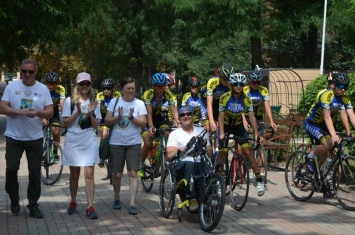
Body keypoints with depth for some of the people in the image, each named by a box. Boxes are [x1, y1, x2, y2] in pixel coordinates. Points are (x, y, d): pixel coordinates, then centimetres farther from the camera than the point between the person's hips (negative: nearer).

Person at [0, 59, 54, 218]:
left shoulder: (43, 89, 0)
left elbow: (50, 113, -2)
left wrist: (37, 113, -23)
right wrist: (19, 112, -22)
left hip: (35, 138, 1)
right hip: (14, 137, -1)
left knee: (35, 172, 4)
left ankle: (33, 204, 13)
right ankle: (14, 198, 20)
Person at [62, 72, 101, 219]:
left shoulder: (93, 102, 5)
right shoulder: (70, 101, 0)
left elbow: (96, 126, 3)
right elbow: (66, 123, -5)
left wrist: (91, 113, -14)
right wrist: (78, 112, -18)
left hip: (89, 142, 0)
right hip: (73, 142, 0)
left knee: (89, 174, -8)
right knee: (74, 174, 10)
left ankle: (90, 207, -9)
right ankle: (73, 202, 26)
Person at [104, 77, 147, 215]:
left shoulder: (139, 103, 1)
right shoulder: (114, 102, 2)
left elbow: (143, 123, -6)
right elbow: (107, 121, -1)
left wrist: (131, 117, -22)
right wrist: (118, 117, -19)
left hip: (134, 143, -1)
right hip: (116, 143, 1)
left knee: (133, 173, -8)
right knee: (117, 174, 7)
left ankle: (132, 204, -8)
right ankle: (117, 198, 28)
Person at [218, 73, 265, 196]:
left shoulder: (246, 99, -16)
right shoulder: (225, 98, -21)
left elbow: (251, 116, -16)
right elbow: (221, 116, -21)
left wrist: (256, 133, -25)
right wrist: (221, 133, -31)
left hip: (238, 126, 1)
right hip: (226, 126, -1)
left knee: (248, 152, -11)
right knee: (222, 153, -8)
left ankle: (259, 180, -6)